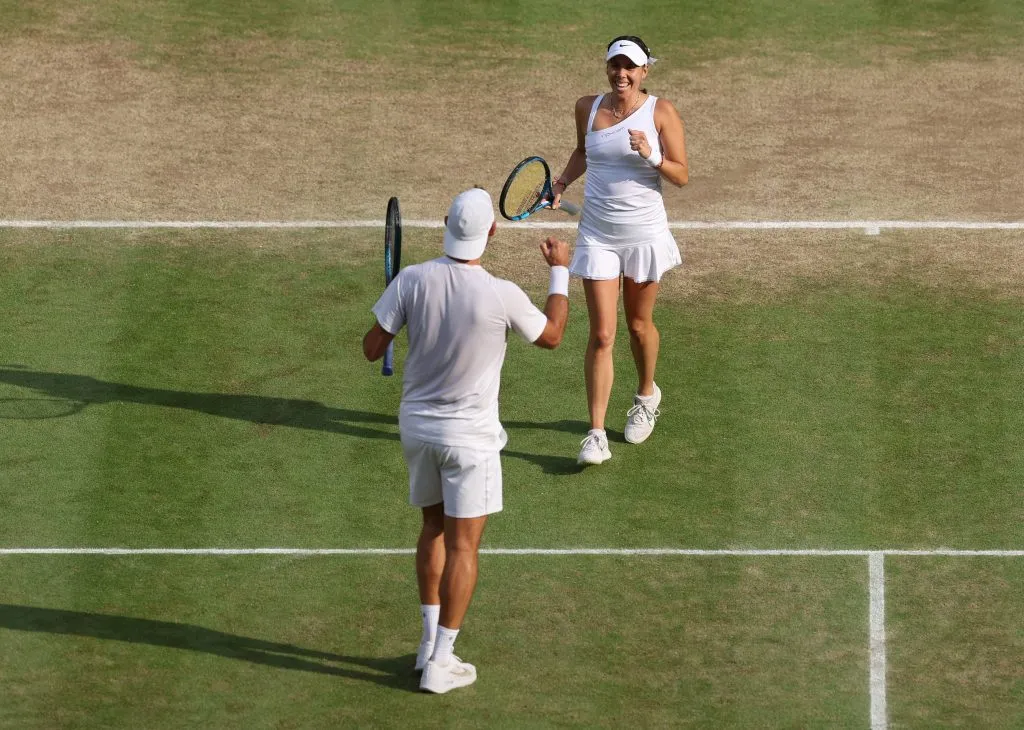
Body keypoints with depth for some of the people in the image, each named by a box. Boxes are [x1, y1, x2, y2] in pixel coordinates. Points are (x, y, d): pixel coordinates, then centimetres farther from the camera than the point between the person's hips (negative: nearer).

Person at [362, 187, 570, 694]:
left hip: (417, 425, 4)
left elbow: (372, 348, -6)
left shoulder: (412, 281, -13)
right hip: (469, 435, -4)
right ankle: (440, 664, 5)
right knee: (462, 547, 3)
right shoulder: (501, 296, -20)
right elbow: (551, 335, 0)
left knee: (434, 529, 21)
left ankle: (430, 641, 26)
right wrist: (560, 271, 12)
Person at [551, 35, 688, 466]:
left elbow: (681, 176, -8)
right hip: (597, 235, 1)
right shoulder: (587, 108, 1)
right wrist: (563, 182, 6)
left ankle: (646, 396, 45)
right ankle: (596, 435, -5)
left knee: (639, 326, 15)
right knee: (601, 336, -5)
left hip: (645, 234, -1)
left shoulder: (661, 114, -8)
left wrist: (651, 156, -25)